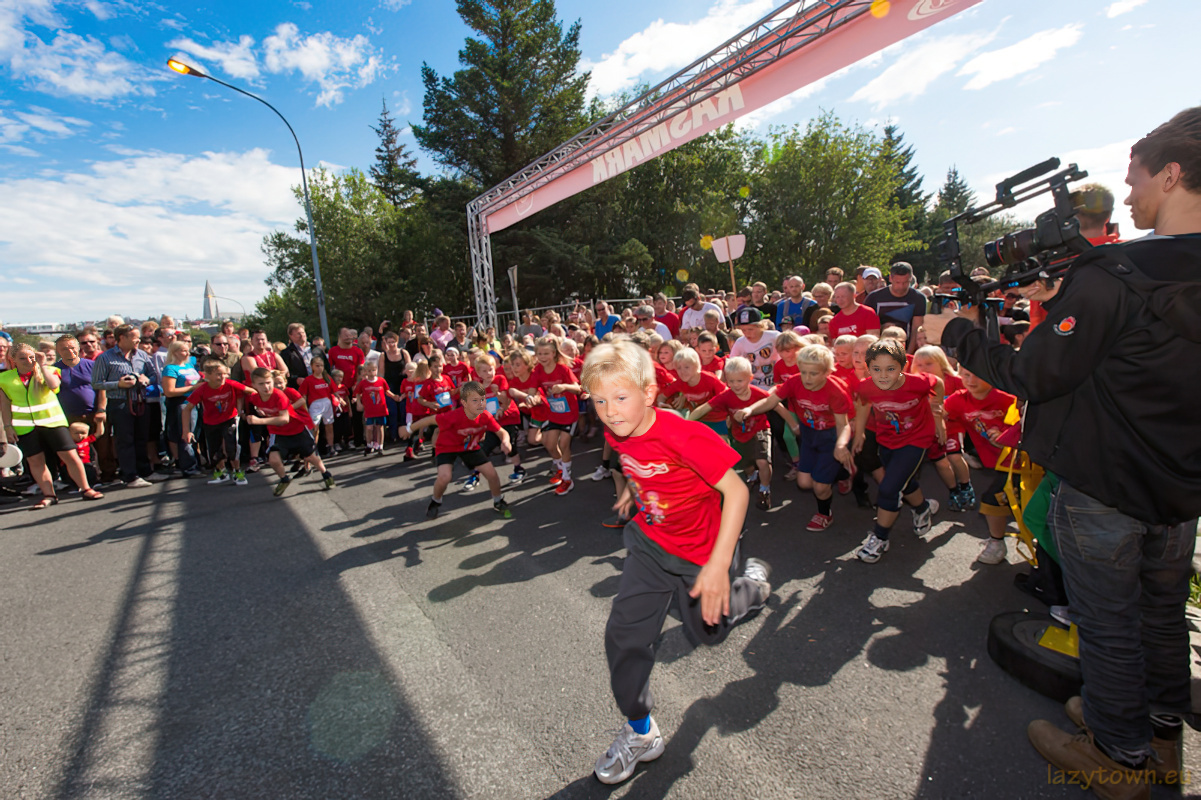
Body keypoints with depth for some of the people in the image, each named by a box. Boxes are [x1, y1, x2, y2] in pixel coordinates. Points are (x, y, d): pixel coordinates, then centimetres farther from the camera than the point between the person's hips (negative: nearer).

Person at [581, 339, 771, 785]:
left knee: (706, 631, 18)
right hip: (649, 543, 5)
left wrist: (719, 565, -34)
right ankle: (640, 733, 25)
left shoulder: (683, 435, -33)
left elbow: (736, 490, -31)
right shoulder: (617, 434, -12)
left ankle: (752, 582, 46)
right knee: (623, 635, 1)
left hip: (701, 553, -5)